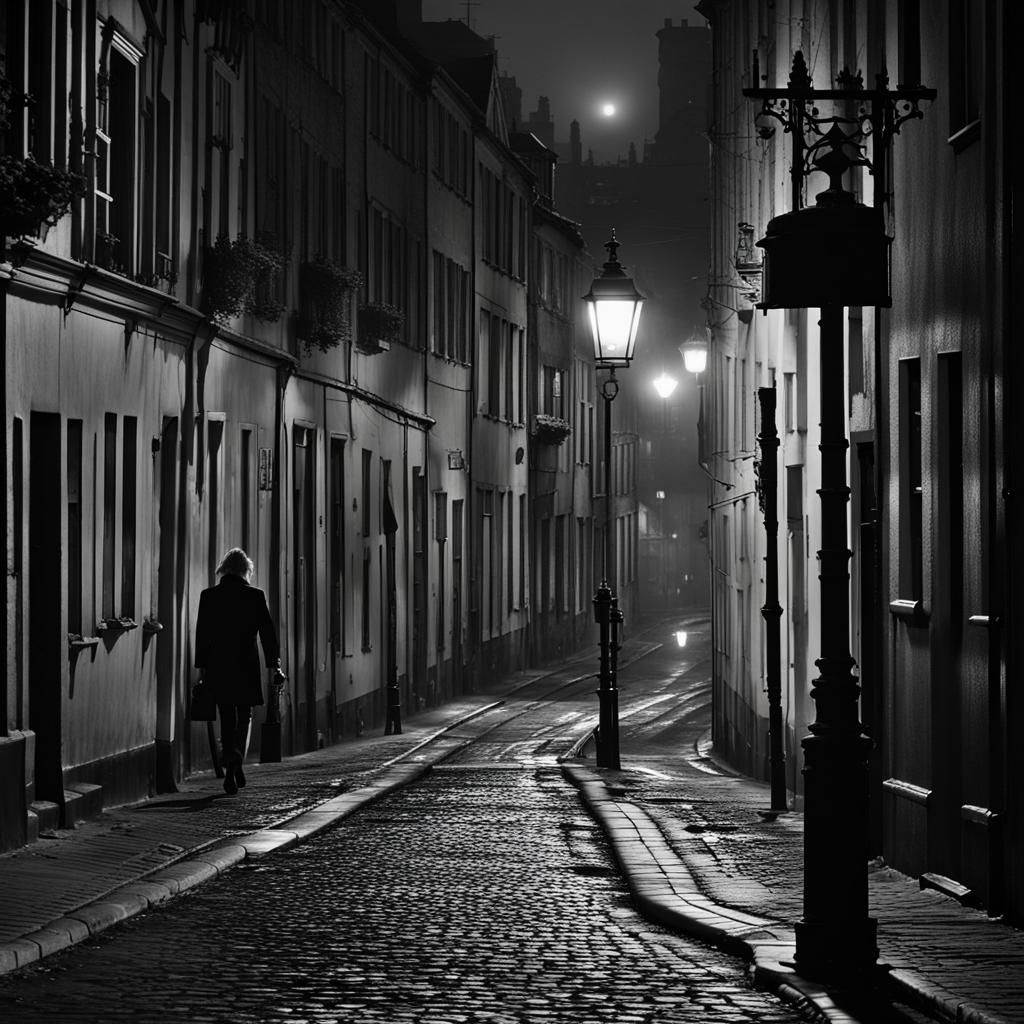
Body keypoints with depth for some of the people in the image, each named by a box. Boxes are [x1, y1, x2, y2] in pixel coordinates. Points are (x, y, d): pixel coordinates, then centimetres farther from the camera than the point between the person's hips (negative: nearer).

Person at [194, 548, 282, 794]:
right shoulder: (255, 596, -3)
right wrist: (274, 664, 5)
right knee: (244, 716, 11)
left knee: (227, 719, 10)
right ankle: (235, 763, -11)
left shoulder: (208, 596, 0)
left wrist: (202, 666, 8)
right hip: (247, 664, -1)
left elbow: (202, 634, 2)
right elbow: (267, 632, 0)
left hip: (218, 665, 1)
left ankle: (231, 769, 2)